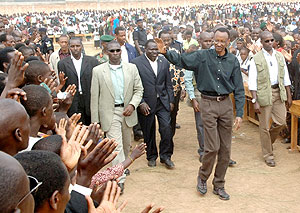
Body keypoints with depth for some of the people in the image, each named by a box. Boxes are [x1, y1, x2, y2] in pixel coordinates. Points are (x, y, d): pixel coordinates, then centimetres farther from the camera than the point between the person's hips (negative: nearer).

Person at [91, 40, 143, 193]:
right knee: (116, 145, -10)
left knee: (126, 144, 18)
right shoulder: (98, 71, -3)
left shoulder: (131, 68, 3)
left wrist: (132, 105, -11)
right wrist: (95, 120, -5)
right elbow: (94, 96, -2)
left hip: (127, 111, 3)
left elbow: (139, 89, 7)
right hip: (110, 113, -3)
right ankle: (120, 179, -3)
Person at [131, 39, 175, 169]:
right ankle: (151, 157, 27)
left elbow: (168, 84, 12)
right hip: (146, 103, -3)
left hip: (163, 101, 3)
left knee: (166, 128, -6)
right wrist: (141, 103, -13)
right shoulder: (136, 63, -6)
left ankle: (165, 156, 12)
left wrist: (171, 101, 8)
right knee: (148, 132, 8)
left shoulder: (164, 62, 8)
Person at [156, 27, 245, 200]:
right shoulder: (203, 56, -2)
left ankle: (219, 185, 24)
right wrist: (166, 52, -28)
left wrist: (240, 113, -1)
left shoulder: (233, 61, 4)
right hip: (208, 103, -3)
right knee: (212, 147, -5)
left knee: (225, 148, 7)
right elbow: (182, 60, -9)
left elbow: (239, 89, 5)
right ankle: (203, 177, 23)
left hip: (226, 103, 3)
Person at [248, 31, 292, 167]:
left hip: (279, 92, 4)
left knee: (281, 122, 3)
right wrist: (255, 101, -14)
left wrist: (289, 95, 11)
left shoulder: (279, 56, 9)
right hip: (264, 93, -4)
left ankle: (268, 141, 32)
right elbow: (252, 82, -8)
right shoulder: (256, 59, -5)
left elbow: (286, 77, 14)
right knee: (265, 126, 3)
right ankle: (268, 155, 16)